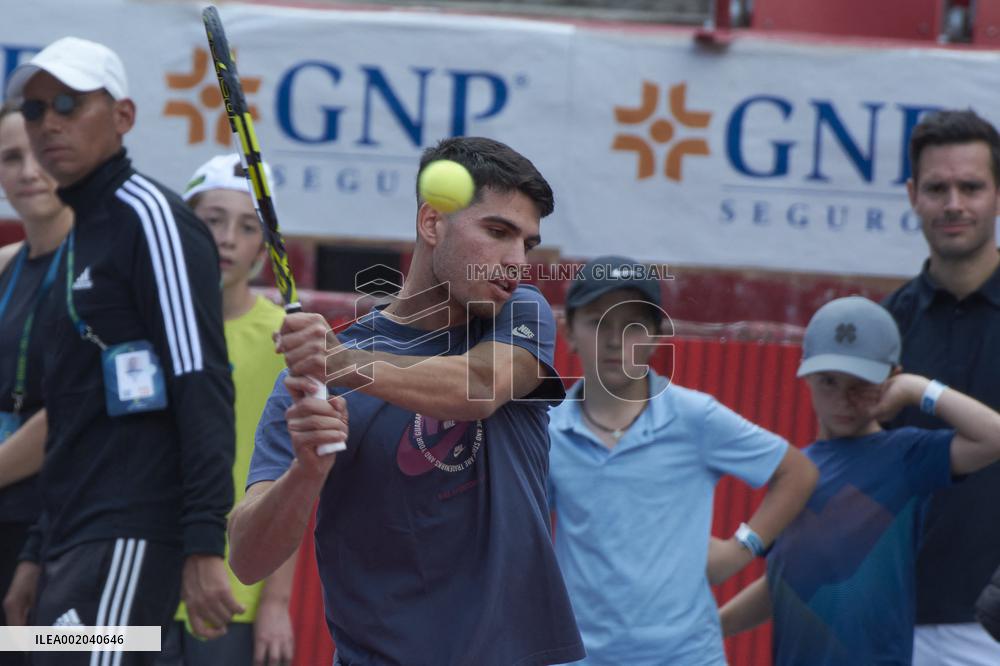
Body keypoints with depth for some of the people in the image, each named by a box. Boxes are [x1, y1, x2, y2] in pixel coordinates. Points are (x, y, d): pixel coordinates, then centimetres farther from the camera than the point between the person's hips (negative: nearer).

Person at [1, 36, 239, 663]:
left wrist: (204, 546, -22)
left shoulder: (150, 217, -6)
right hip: (76, 548, 9)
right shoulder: (80, 239, 22)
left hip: (130, 542, -9)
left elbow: (203, 387, -15)